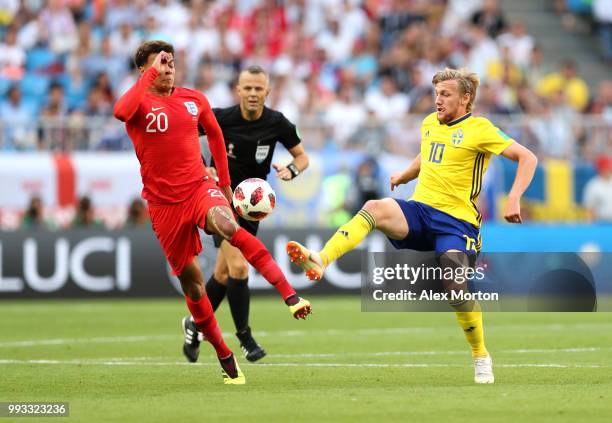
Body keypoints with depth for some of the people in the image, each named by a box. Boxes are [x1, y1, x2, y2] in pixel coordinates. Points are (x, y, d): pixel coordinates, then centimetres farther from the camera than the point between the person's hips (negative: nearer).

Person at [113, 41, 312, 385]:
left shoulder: (194, 99, 8)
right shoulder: (140, 103, -4)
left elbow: (215, 134, 24)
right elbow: (121, 112, -30)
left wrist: (225, 184, 24)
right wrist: (150, 74, -22)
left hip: (199, 186, 1)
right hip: (164, 201, -1)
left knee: (226, 226, -32)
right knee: (190, 278, 3)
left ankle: (291, 296, -38)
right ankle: (225, 357, 14)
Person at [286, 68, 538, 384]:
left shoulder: (479, 129, -3)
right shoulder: (429, 123, 16)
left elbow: (527, 158, -6)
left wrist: (514, 199, -16)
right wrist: (404, 176, 28)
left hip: (456, 221, -5)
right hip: (419, 210, 5)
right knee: (374, 208, -26)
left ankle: (481, 358, 5)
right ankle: (319, 261, -43)